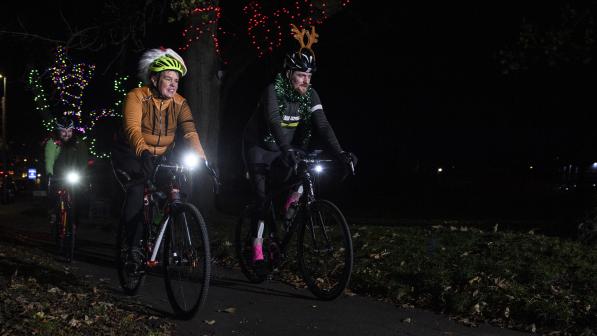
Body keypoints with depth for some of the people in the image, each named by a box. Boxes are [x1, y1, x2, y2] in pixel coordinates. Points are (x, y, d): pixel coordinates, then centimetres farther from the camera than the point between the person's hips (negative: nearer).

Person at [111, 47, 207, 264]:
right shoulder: (137, 97, -19)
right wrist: (144, 153, -53)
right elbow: (132, 128, -35)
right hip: (131, 156, -4)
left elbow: (190, 131, -21)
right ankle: (133, 244, -12)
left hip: (160, 158, 4)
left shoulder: (179, 103, -8)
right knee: (136, 190, -25)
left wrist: (201, 158, -37)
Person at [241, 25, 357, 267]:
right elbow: (274, 121, -39)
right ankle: (257, 247, -1)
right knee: (262, 197, -10)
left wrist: (339, 152, -34)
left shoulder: (310, 95, -11)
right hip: (259, 148, -5)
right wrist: (287, 150, -53)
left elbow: (322, 125, -19)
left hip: (284, 150, 5)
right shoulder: (273, 91, -24)